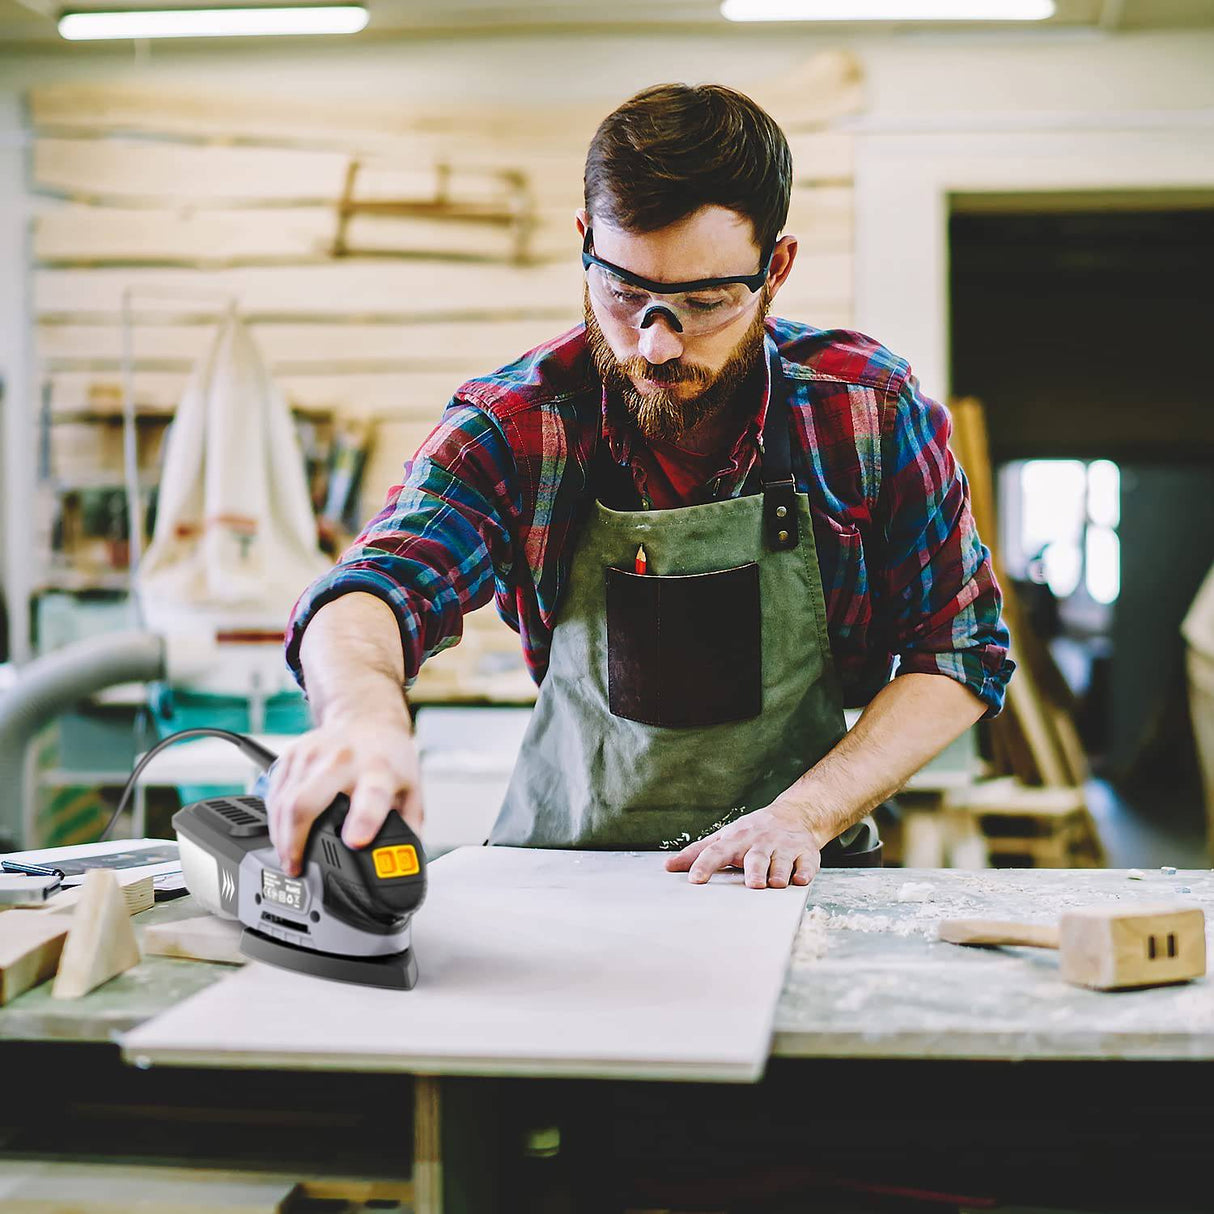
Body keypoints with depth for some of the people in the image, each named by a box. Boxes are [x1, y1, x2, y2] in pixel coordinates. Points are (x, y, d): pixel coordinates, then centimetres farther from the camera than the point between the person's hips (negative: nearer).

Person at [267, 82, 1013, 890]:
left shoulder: (873, 408, -8)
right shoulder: (514, 427, -10)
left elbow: (960, 652, -2)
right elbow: (371, 590, -24)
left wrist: (803, 816, -16)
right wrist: (365, 708, -49)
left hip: (796, 885, 1)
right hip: (563, 874, -1)